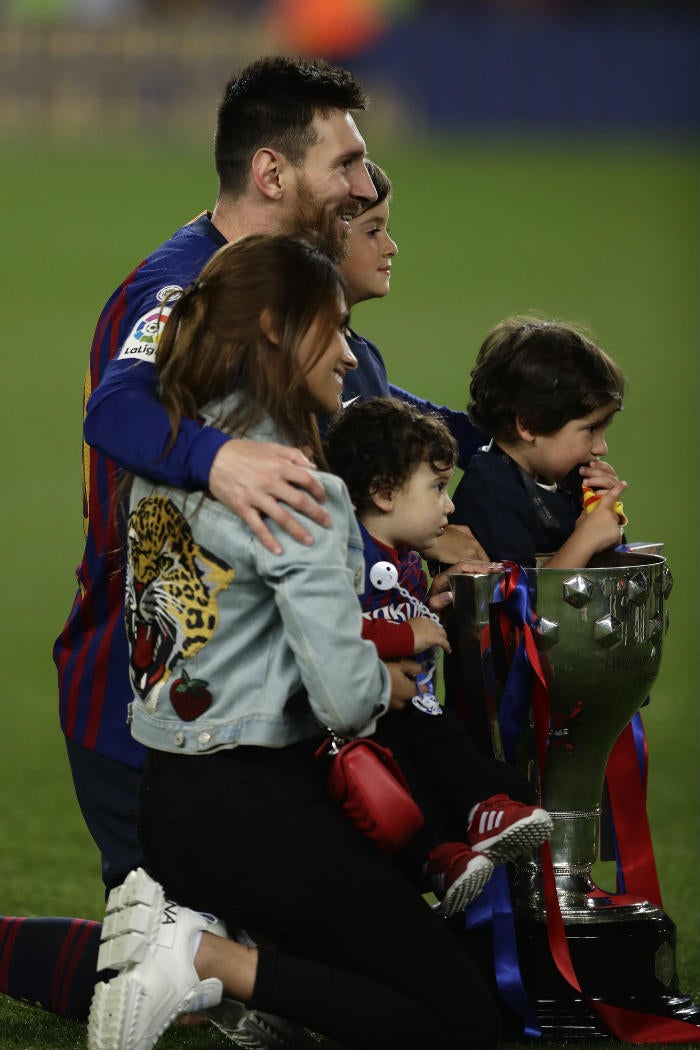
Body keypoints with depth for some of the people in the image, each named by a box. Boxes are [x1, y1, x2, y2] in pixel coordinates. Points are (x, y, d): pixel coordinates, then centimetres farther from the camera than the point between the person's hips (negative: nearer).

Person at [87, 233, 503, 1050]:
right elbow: (345, 697, -20)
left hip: (163, 798, 9)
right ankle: (208, 962, -13)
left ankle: (177, 914, 5)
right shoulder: (297, 491, -17)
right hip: (255, 809, -9)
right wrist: (393, 683, 2)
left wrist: (365, 645, 12)